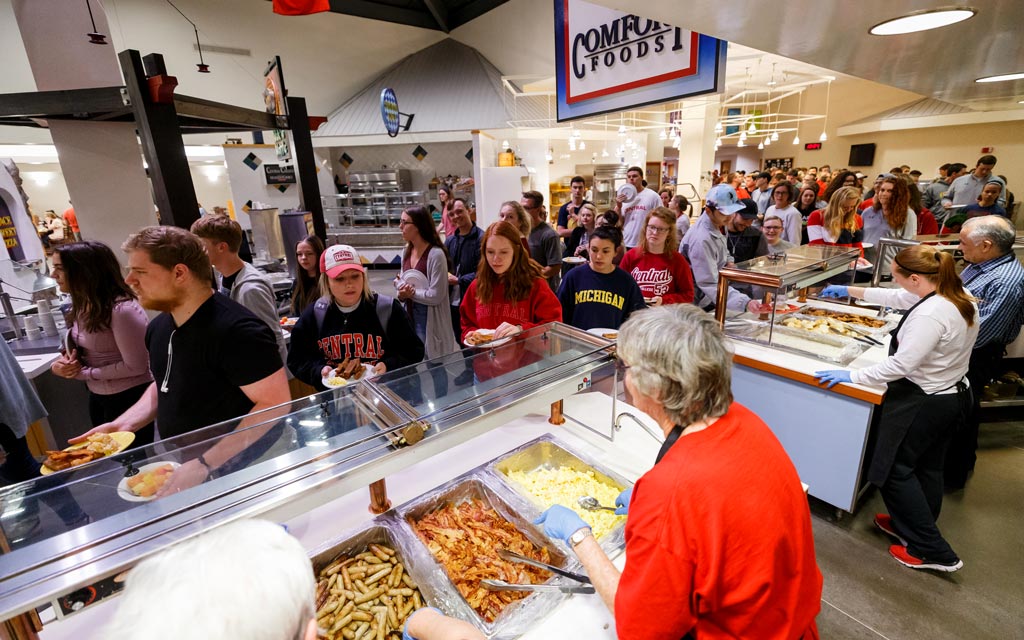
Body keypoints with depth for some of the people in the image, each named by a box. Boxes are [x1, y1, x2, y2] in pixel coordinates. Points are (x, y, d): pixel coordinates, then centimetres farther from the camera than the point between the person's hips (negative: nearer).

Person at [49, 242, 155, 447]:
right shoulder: (82, 307, 3)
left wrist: (84, 373, -15)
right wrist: (59, 365, -7)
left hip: (130, 397, -9)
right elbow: (77, 349, 14)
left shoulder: (122, 310, -25)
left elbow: (136, 366, -23)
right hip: (98, 396, 9)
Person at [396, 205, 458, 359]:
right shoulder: (406, 252, 7)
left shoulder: (436, 254, -17)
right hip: (410, 315, 7)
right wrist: (402, 292, -6)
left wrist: (410, 293, -11)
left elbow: (436, 296, -20)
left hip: (429, 319, -7)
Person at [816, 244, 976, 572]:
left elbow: (902, 364, -28)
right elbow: (897, 298, 12)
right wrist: (849, 291, 17)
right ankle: (914, 527, 41)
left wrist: (852, 376, -19)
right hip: (952, 394, 10)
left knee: (894, 469, 6)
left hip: (922, 403, -10)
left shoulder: (930, 315, -30)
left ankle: (932, 551, 16)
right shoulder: (961, 297, 0)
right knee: (927, 467, 23)